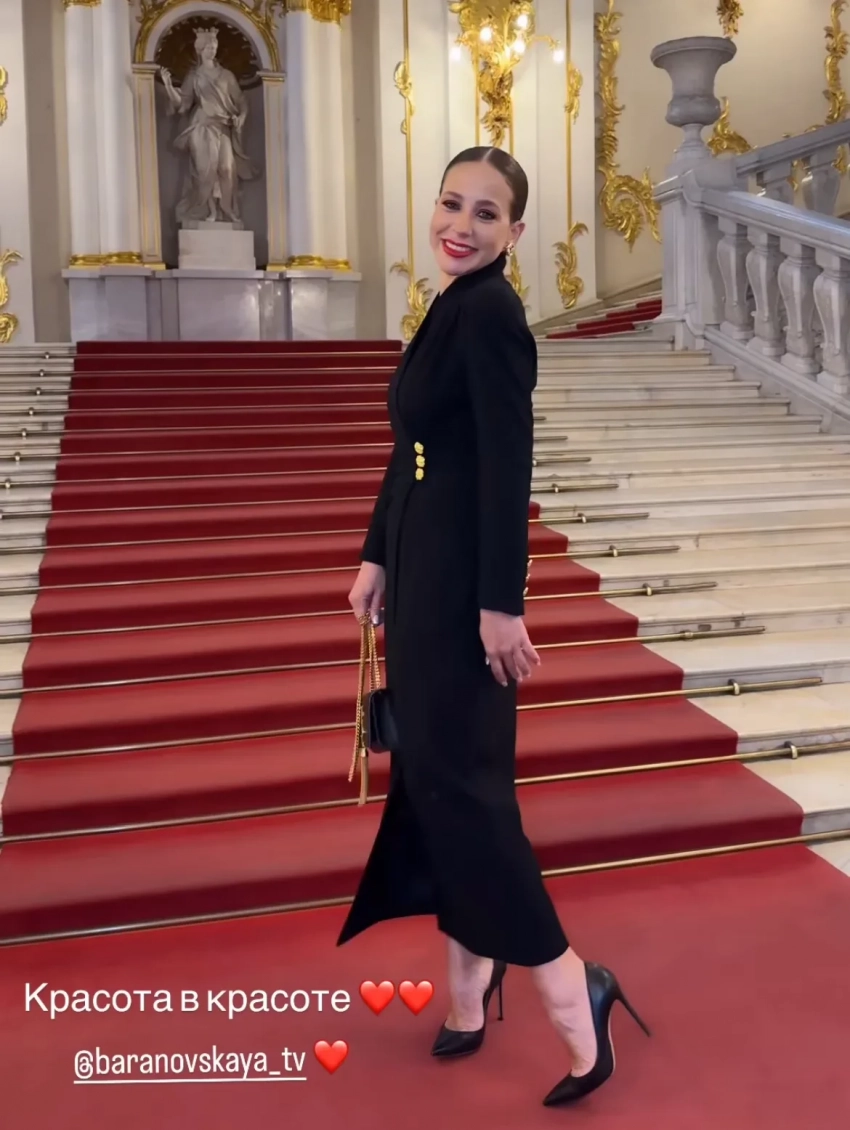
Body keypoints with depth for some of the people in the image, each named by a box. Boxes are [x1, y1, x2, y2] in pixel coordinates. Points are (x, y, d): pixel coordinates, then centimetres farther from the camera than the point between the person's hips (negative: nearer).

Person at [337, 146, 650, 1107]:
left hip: (464, 572, -10)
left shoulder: (491, 313, -14)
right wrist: (379, 556, 16)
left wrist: (502, 603, -21)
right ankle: (470, 989, 30)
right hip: (424, 563, 10)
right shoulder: (453, 308, 15)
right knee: (429, 772, 15)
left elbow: (508, 469, -20)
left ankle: (571, 989, 11)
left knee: (458, 777, -4)